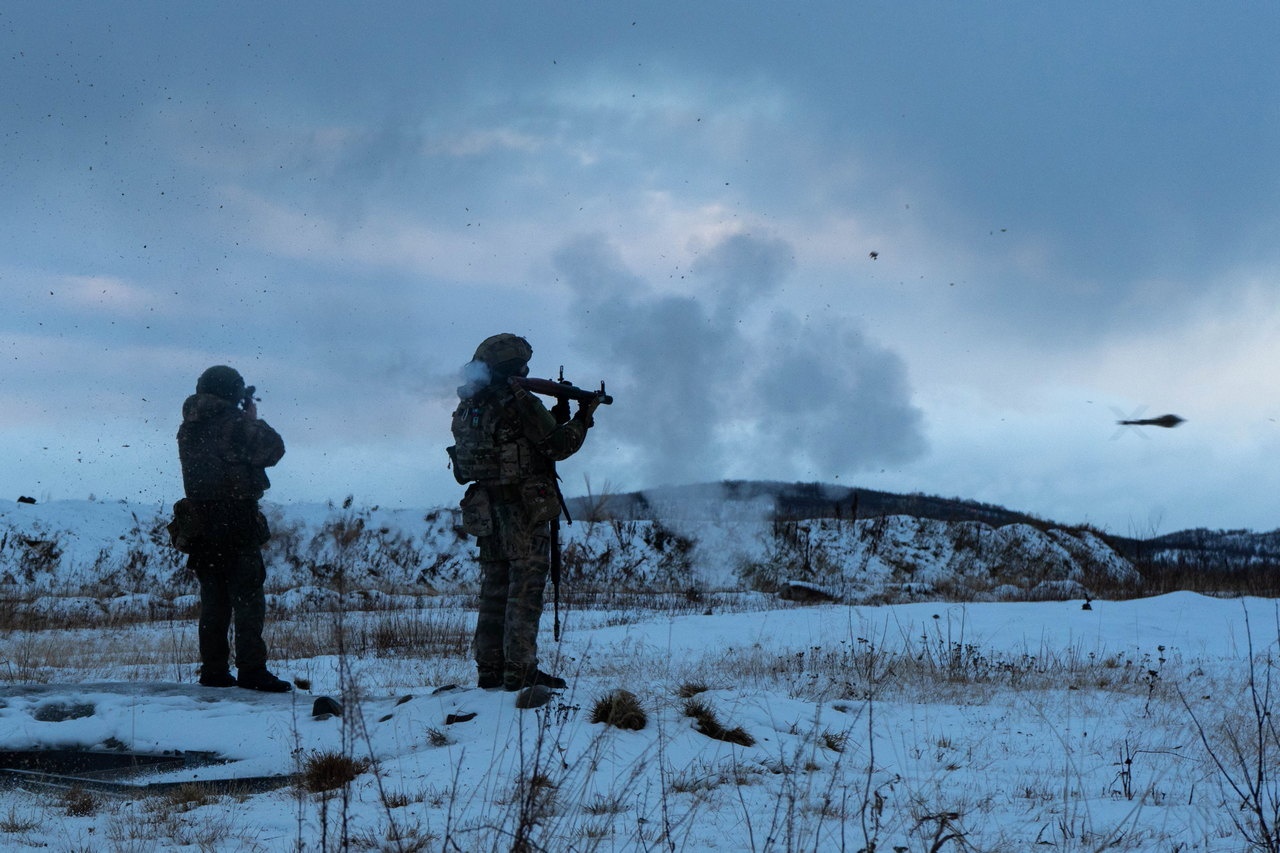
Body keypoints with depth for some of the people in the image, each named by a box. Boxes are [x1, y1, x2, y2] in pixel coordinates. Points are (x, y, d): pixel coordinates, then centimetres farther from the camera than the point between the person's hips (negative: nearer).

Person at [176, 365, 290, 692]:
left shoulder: (189, 428, 9)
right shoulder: (235, 423, -12)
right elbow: (272, 450, -5)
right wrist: (255, 420, 10)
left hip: (200, 524, 7)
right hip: (237, 523, -7)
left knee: (213, 601, 12)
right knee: (248, 597, -5)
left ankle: (213, 670, 12)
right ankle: (251, 670, -11)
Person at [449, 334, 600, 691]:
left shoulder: (469, 408, 11)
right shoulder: (520, 403, -13)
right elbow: (557, 446, -11)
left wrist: (558, 416, 18)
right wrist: (583, 418, 4)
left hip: (486, 511, 7)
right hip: (526, 510, -7)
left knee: (494, 590, 12)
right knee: (525, 591, -4)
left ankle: (490, 671, 14)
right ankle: (520, 672, -5)